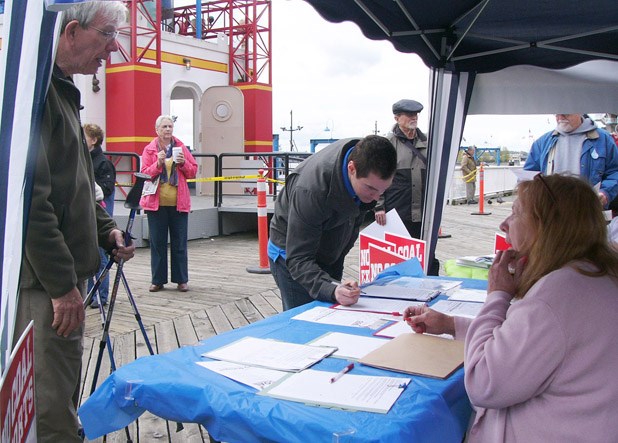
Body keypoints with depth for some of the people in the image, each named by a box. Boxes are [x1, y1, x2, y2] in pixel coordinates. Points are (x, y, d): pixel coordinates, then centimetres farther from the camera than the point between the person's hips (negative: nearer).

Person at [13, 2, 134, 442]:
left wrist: (105, 229, 12)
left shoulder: (63, 91, 18)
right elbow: (31, 197, -22)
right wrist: (63, 283, -20)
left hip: (64, 273, 10)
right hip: (44, 279, -10)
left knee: (64, 395, 19)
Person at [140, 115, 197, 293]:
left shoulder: (181, 147, 8)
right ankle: (158, 280, 12)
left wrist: (183, 163, -10)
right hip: (156, 203, -1)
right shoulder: (149, 149, 4)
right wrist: (158, 163, -17)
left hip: (178, 203, 1)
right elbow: (144, 174, -3)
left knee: (179, 243, 5)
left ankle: (181, 280, 12)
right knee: (157, 243, 4)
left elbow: (193, 172, 8)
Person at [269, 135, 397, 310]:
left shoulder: (364, 154, -19)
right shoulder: (311, 190, -39)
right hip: (290, 254, -6)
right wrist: (332, 290, -55)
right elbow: (299, 259, -37)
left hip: (330, 254, 6)